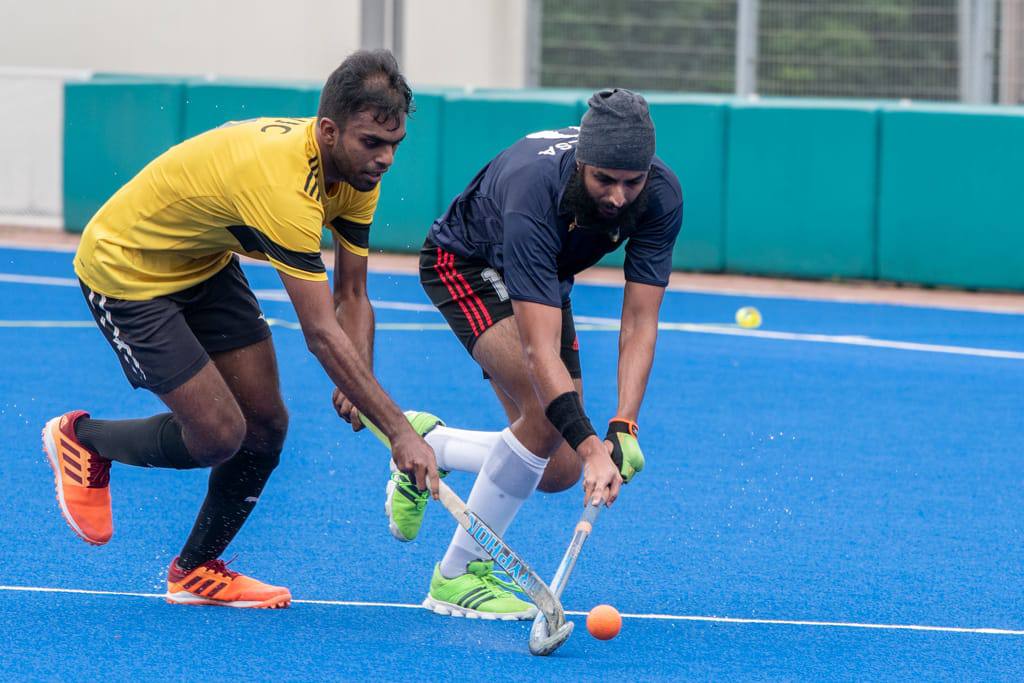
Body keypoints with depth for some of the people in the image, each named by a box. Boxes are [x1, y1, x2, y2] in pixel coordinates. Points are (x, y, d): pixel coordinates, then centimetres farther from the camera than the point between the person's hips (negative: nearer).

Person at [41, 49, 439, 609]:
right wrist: (399, 431, -37)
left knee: (265, 425, 2)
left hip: (205, 266, 8)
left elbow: (351, 296, -5)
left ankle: (196, 572, 22)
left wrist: (359, 384, -22)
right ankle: (81, 440, 15)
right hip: (127, 272, -8)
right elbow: (321, 334, -38)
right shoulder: (284, 183, -39)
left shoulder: (359, 172, -12)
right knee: (219, 434, -12)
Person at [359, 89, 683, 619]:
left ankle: (426, 443, 25)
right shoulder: (535, 190, -42)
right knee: (549, 413, -28)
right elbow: (540, 351, -45)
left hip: (545, 283, 6)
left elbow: (639, 325, -26)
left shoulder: (661, 196, -27)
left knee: (558, 472, 0)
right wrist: (592, 446, -54)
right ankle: (458, 575, -16)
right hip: (464, 262, -6)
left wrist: (622, 430, -38)